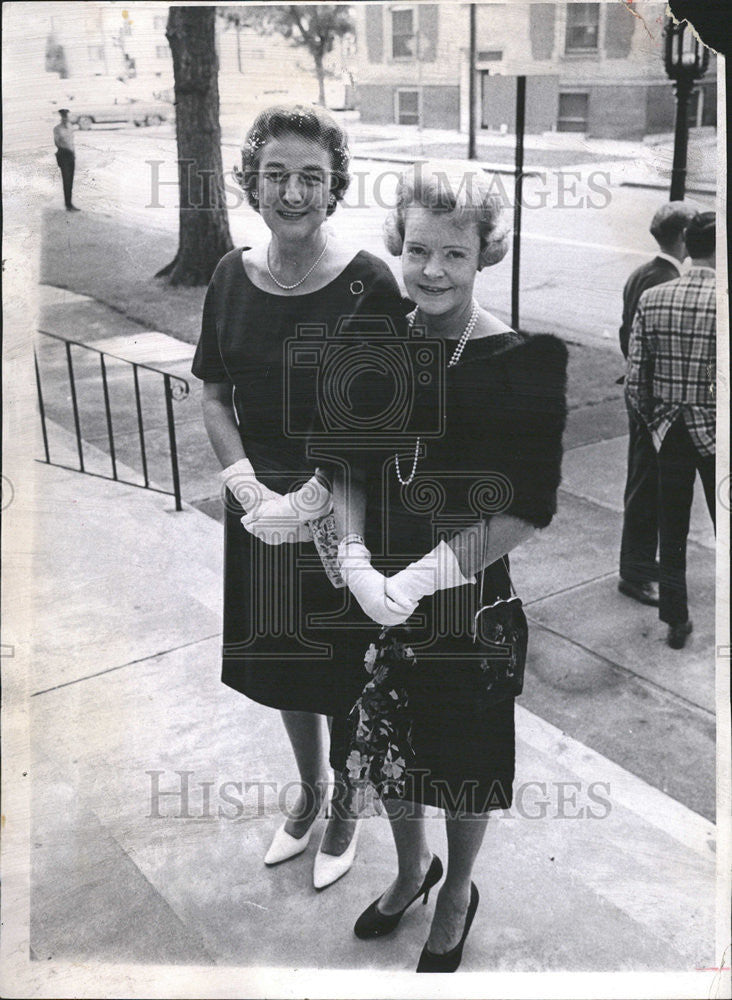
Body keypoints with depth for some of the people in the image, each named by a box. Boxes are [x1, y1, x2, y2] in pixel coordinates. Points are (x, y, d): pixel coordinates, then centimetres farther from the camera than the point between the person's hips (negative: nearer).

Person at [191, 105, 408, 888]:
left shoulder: (367, 284, -14)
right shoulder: (232, 276, -1)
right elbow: (214, 399, 5)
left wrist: (308, 502, -17)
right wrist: (249, 490, -8)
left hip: (345, 516, -4)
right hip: (260, 516, 4)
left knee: (345, 676, 11)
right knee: (279, 666, 19)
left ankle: (345, 810, 38)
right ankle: (309, 790, 46)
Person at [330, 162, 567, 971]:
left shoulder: (522, 361, -15)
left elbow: (528, 508, -16)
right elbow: (346, 468, 0)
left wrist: (422, 577, -21)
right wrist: (356, 561, -16)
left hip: (469, 600, -4)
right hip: (376, 594, 4)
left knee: (462, 759, 16)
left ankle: (457, 893, 46)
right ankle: (411, 869, 52)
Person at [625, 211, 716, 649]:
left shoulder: (652, 300, -3)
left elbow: (635, 381, -2)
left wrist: (654, 420, 13)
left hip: (669, 432, 4)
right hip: (715, 433, -3)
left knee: (672, 531, 14)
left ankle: (677, 620, 25)